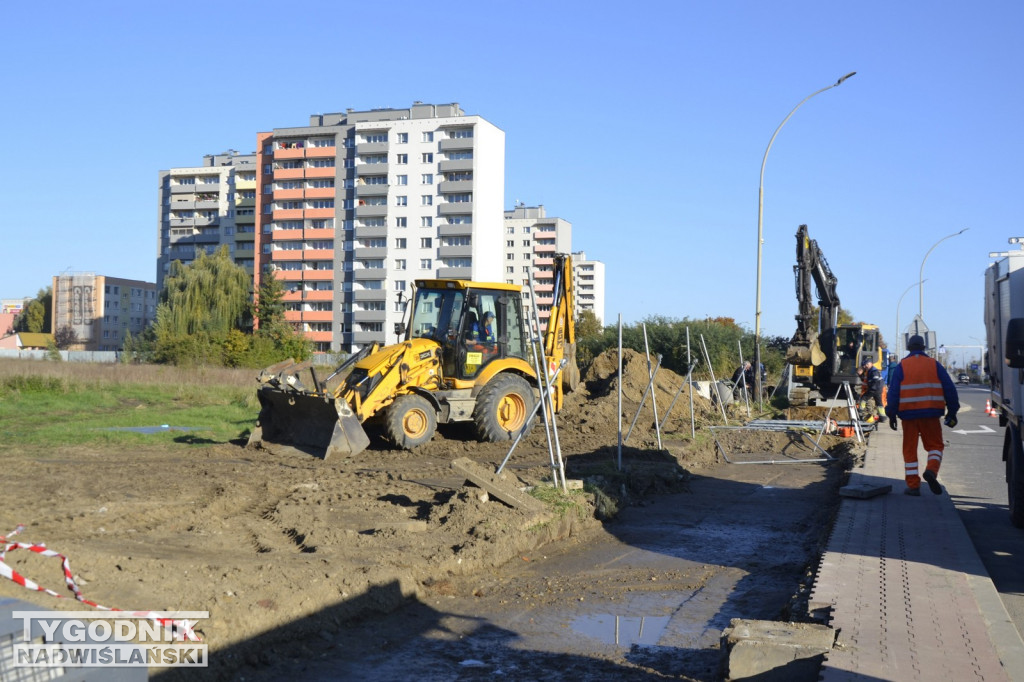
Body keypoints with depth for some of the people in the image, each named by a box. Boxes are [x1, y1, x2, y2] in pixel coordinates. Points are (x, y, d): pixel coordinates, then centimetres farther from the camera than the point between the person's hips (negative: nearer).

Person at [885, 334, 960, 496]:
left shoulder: (902, 366, 2)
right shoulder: (934, 365, 6)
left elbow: (893, 392, -3)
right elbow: (950, 389, 6)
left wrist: (891, 415, 2)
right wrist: (952, 413, 12)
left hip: (908, 413, 0)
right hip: (930, 415, 0)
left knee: (910, 449, 7)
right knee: (935, 445, 13)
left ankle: (913, 485, 7)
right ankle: (931, 470, -15)